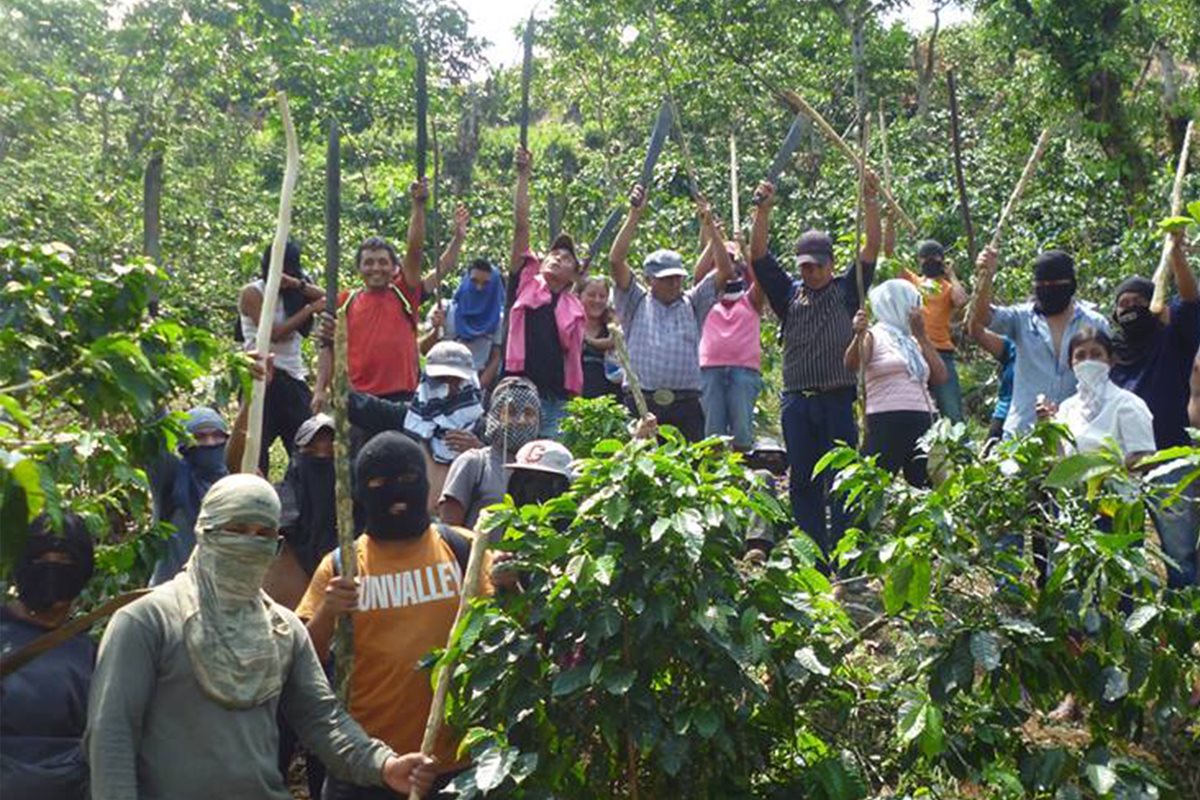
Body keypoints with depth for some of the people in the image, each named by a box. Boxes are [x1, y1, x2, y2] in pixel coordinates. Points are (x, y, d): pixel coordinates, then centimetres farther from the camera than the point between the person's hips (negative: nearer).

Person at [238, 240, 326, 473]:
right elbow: (274, 333, -11)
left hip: (294, 377, 5)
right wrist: (310, 309, -9)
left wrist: (299, 285, -13)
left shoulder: (291, 292, 14)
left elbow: (326, 300, 1)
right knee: (257, 445, -4)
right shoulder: (252, 293, -1)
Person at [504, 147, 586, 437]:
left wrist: (575, 398, 7)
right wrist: (523, 176, 0)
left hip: (556, 399, 2)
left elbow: (574, 354, 14)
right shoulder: (525, 282, 7)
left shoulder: (575, 308, 12)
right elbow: (521, 226, 3)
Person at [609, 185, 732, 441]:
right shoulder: (636, 303, 11)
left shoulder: (693, 304, 16)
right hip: (641, 403, -2)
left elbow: (725, 271, 8)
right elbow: (616, 260, 1)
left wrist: (709, 225, 3)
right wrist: (634, 215, -3)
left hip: (686, 404, 2)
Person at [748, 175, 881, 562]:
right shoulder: (789, 294, 13)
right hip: (797, 400, 2)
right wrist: (763, 210, -6)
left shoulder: (846, 291, 9)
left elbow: (872, 249, 1)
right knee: (803, 482, 5)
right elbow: (759, 256, 5)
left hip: (838, 399, -2)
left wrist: (870, 203, -9)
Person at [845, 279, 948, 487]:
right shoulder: (874, 336, 1)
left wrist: (921, 336, 9)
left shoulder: (913, 341, 20)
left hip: (921, 424, 7)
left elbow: (941, 377, 10)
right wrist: (858, 335, -39)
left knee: (925, 488, 5)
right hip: (886, 424, -7)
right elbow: (851, 365, -19)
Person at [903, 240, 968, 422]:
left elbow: (962, 300, -11)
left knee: (952, 412, -3)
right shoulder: (911, 281, 16)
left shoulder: (949, 287, 12)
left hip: (942, 353, -1)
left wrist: (951, 274, 3)